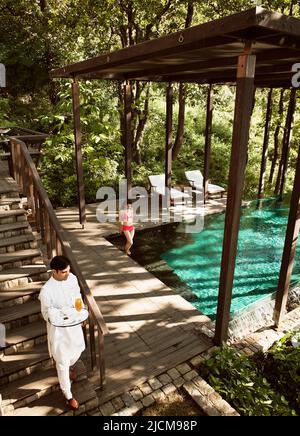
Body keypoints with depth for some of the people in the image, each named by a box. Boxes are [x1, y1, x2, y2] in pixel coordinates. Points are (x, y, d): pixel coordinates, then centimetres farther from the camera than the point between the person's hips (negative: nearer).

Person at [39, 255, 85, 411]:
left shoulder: (72, 278, -12)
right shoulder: (46, 291, -29)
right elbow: (47, 314, -18)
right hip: (58, 328, -5)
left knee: (77, 350, 25)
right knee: (62, 362, 9)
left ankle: (69, 367, 60)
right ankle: (68, 395, 31)